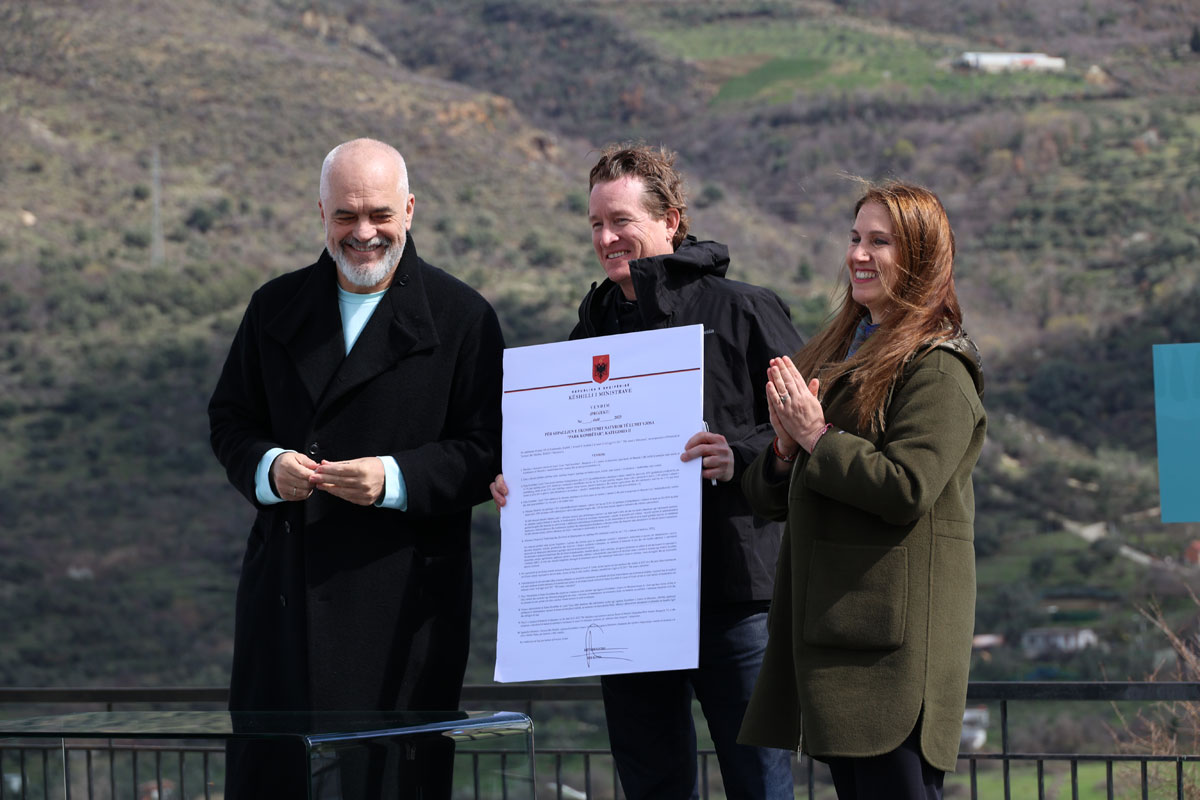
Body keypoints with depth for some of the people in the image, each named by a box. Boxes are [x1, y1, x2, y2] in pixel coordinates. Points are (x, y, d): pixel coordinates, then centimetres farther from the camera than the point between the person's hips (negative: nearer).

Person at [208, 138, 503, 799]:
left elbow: (488, 451, -5)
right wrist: (268, 467, -8)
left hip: (402, 598, -3)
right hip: (285, 592, 4)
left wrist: (396, 479, -20)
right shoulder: (277, 307, 12)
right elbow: (229, 420, 14)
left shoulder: (462, 318, 0)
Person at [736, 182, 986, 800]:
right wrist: (786, 447, -3)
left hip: (894, 632, -8)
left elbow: (907, 487, -19)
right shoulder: (836, 355, 19)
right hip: (825, 619, 9)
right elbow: (767, 499, 19)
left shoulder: (935, 367, -7)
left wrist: (818, 437, -12)